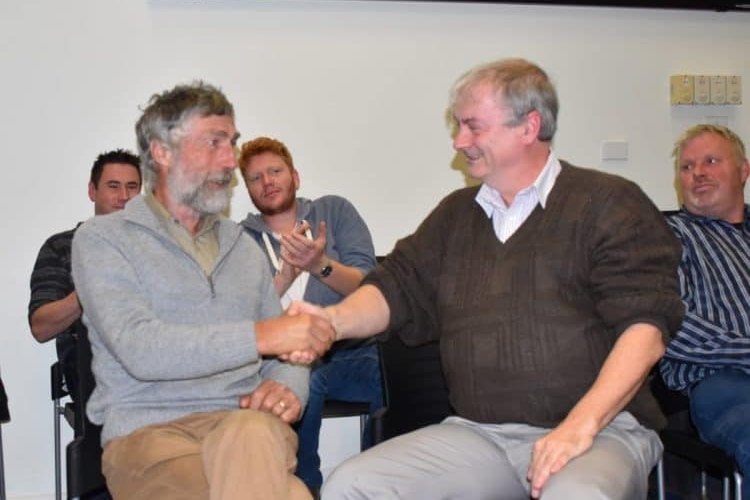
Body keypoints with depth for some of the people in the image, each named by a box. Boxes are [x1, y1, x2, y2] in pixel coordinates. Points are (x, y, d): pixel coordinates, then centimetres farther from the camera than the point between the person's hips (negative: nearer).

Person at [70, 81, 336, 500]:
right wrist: (258, 336, -20)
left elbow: (285, 349, 21)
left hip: (247, 423, 4)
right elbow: (139, 349, -12)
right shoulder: (103, 240, 4)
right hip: (150, 431, -4)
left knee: (251, 433, -35)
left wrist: (287, 388, -3)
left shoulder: (244, 247, 21)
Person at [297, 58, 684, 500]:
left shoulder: (609, 204, -1)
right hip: (477, 433, 5)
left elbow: (645, 328, -10)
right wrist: (334, 320, -8)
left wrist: (580, 426, -20)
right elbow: (397, 289, 14)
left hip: (601, 428, -4)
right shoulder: (456, 214, 19)